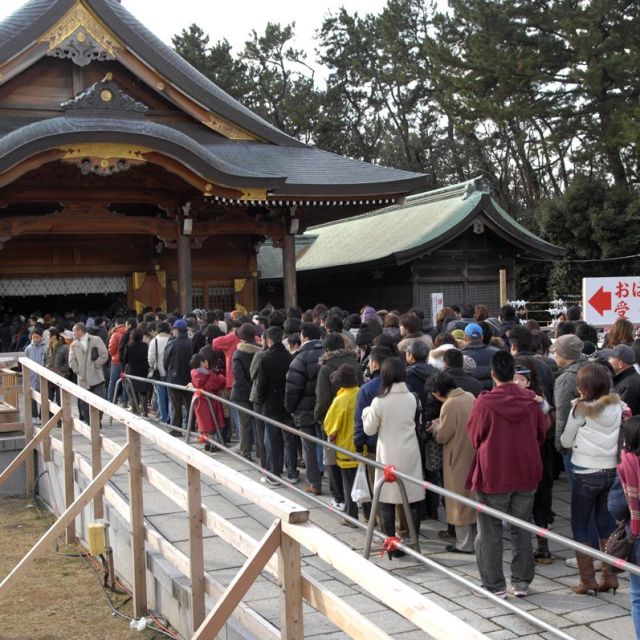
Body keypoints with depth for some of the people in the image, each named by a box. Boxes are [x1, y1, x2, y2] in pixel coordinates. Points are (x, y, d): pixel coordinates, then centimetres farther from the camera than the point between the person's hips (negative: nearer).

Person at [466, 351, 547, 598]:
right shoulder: (531, 400, -5)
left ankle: (495, 586, 11)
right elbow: (541, 433, 9)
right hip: (526, 474, 4)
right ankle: (522, 582, 21)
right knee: (522, 529, 16)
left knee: (491, 532, 7)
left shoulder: (484, 402, -15)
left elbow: (474, 437, -3)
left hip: (493, 475, -3)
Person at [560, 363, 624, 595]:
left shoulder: (580, 409, -13)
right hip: (612, 471, 5)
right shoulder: (617, 405, -1)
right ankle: (609, 576, 17)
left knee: (579, 526, 8)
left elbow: (565, 441, -3)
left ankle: (587, 579, 7)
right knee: (606, 524, 15)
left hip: (587, 474, -5)